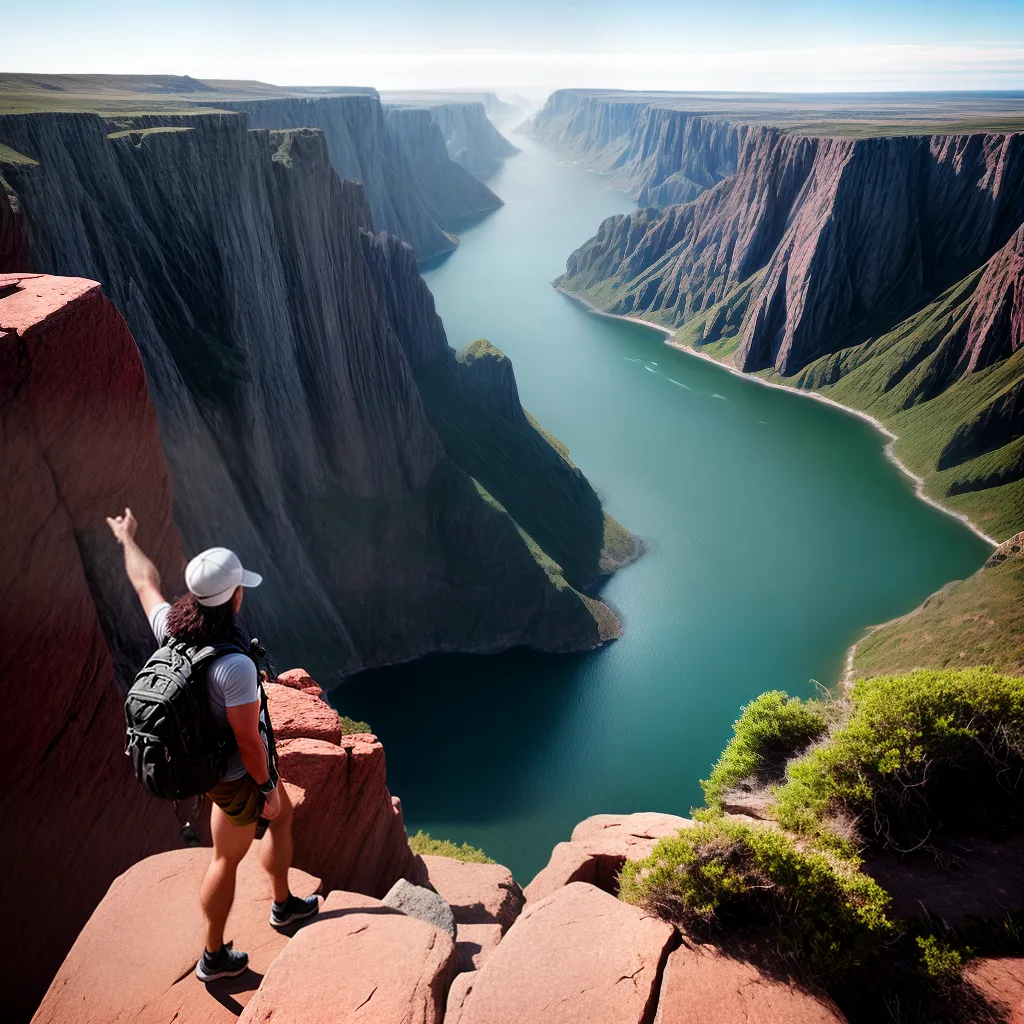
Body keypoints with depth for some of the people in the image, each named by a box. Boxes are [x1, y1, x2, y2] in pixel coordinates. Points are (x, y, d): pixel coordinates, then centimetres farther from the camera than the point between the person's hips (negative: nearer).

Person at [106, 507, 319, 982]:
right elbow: (248, 741, -29)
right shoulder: (234, 666, -38)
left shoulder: (170, 629, -17)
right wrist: (267, 785, -12)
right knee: (227, 859, 16)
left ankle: (284, 905, 50)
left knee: (282, 814, 29)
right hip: (237, 776, -8)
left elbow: (145, 580, 3)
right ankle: (214, 957, 40)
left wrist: (127, 539, 22)